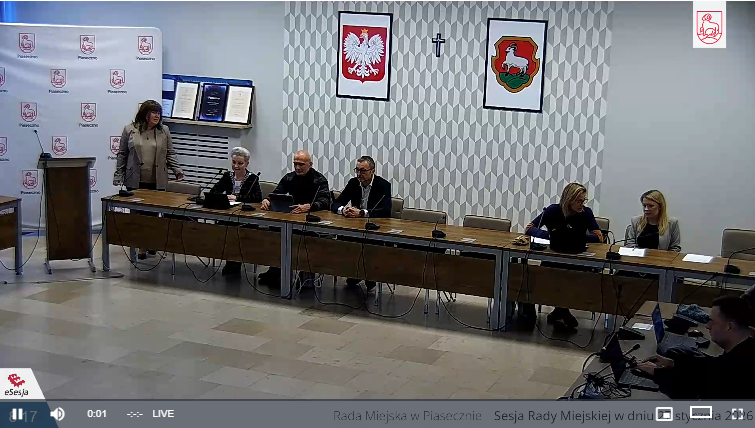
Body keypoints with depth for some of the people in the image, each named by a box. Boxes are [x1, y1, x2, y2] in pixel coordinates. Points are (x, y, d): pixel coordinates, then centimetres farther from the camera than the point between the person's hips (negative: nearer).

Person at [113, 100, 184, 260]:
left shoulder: (164, 131, 7)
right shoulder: (129, 130, 4)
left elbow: (170, 154, 10)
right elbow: (122, 154, 8)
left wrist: (177, 170, -3)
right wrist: (118, 175, 5)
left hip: (157, 182, 1)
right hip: (135, 181, -1)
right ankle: (139, 246, 3)